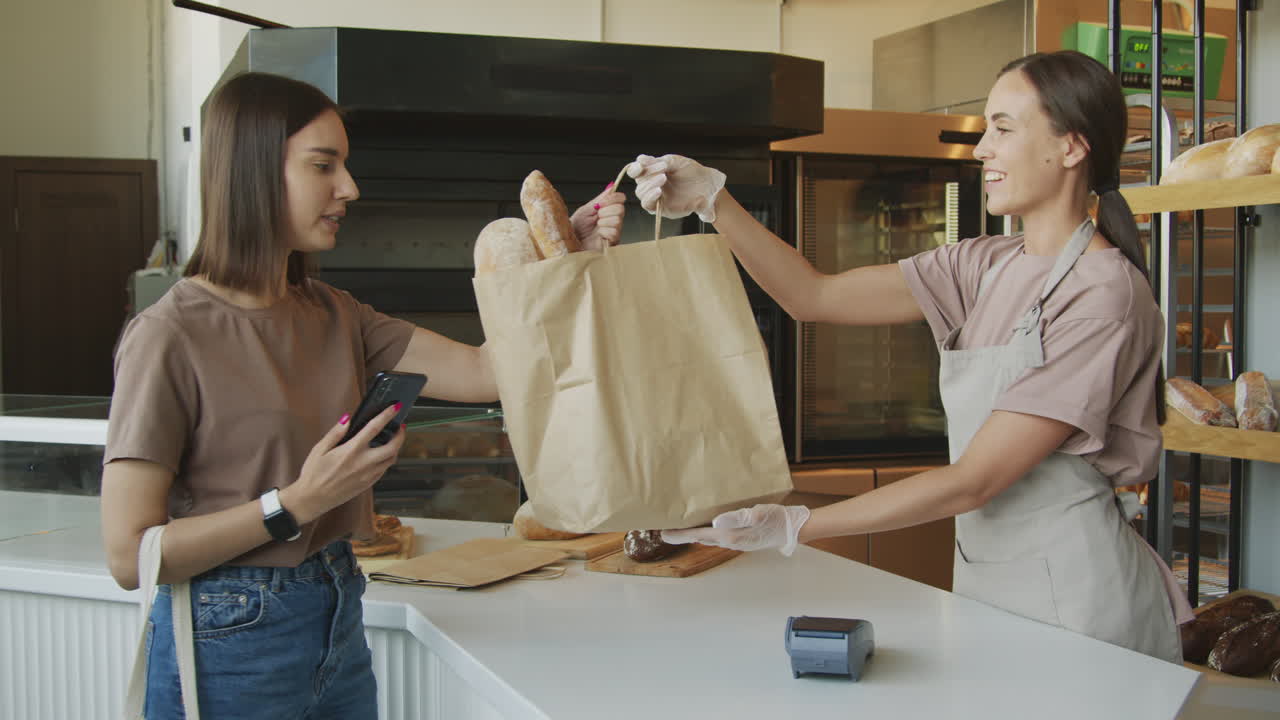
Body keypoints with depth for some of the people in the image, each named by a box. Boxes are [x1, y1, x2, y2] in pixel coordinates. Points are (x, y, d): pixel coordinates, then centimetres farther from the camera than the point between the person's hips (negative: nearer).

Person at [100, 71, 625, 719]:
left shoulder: (331, 317, 6)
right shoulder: (170, 338, -16)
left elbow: (482, 371, -2)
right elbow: (129, 555, -18)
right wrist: (299, 501, -23)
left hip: (338, 627, 7)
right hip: (229, 647, -7)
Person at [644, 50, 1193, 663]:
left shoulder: (1105, 292, -18)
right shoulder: (987, 267, 4)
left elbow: (973, 480, -22)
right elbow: (814, 297, 1)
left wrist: (795, 527, -23)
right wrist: (712, 200, -9)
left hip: (1076, 598, -6)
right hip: (986, 587, 7)